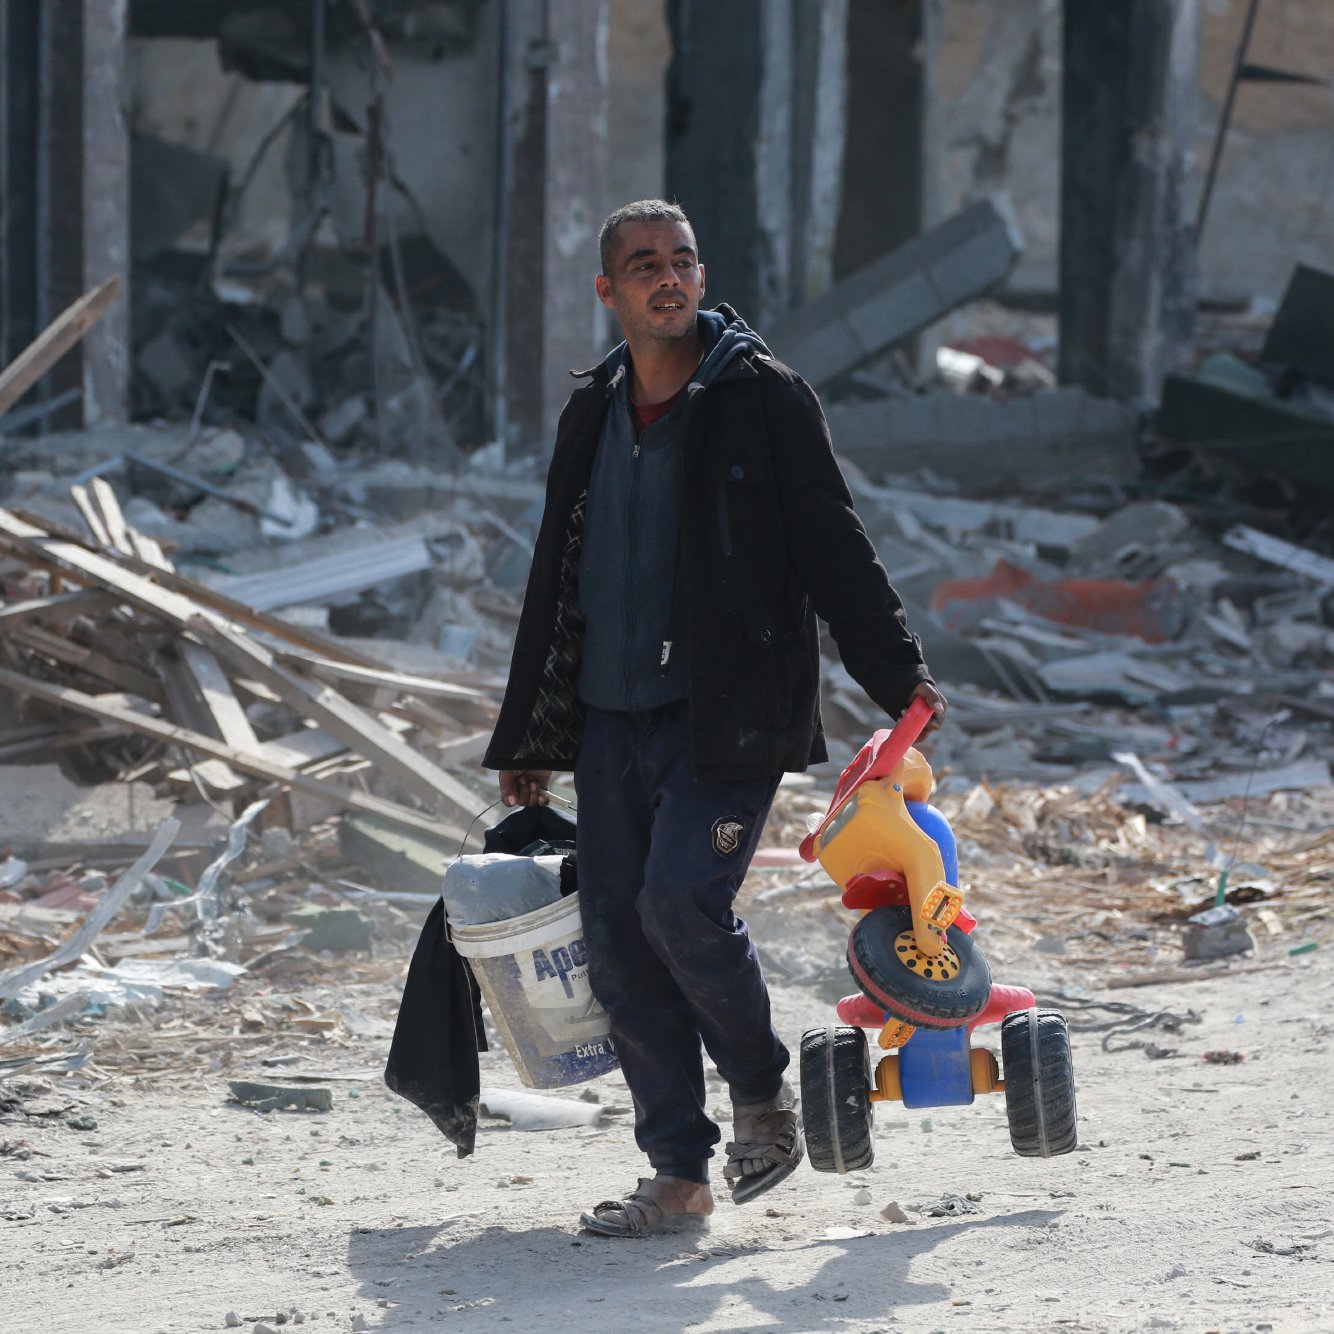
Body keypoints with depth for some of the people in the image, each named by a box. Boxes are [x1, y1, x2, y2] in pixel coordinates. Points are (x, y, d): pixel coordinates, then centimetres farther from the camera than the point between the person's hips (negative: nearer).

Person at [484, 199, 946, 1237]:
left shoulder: (763, 400, -2)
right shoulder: (592, 415, 15)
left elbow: (834, 548, -3)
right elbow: (556, 580, 22)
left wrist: (897, 673, -13)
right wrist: (525, 737, 24)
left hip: (727, 717, -6)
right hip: (610, 721, 6)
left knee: (681, 902, -19)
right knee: (619, 939, 1)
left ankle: (764, 1093, 7)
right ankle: (679, 1171, 9)